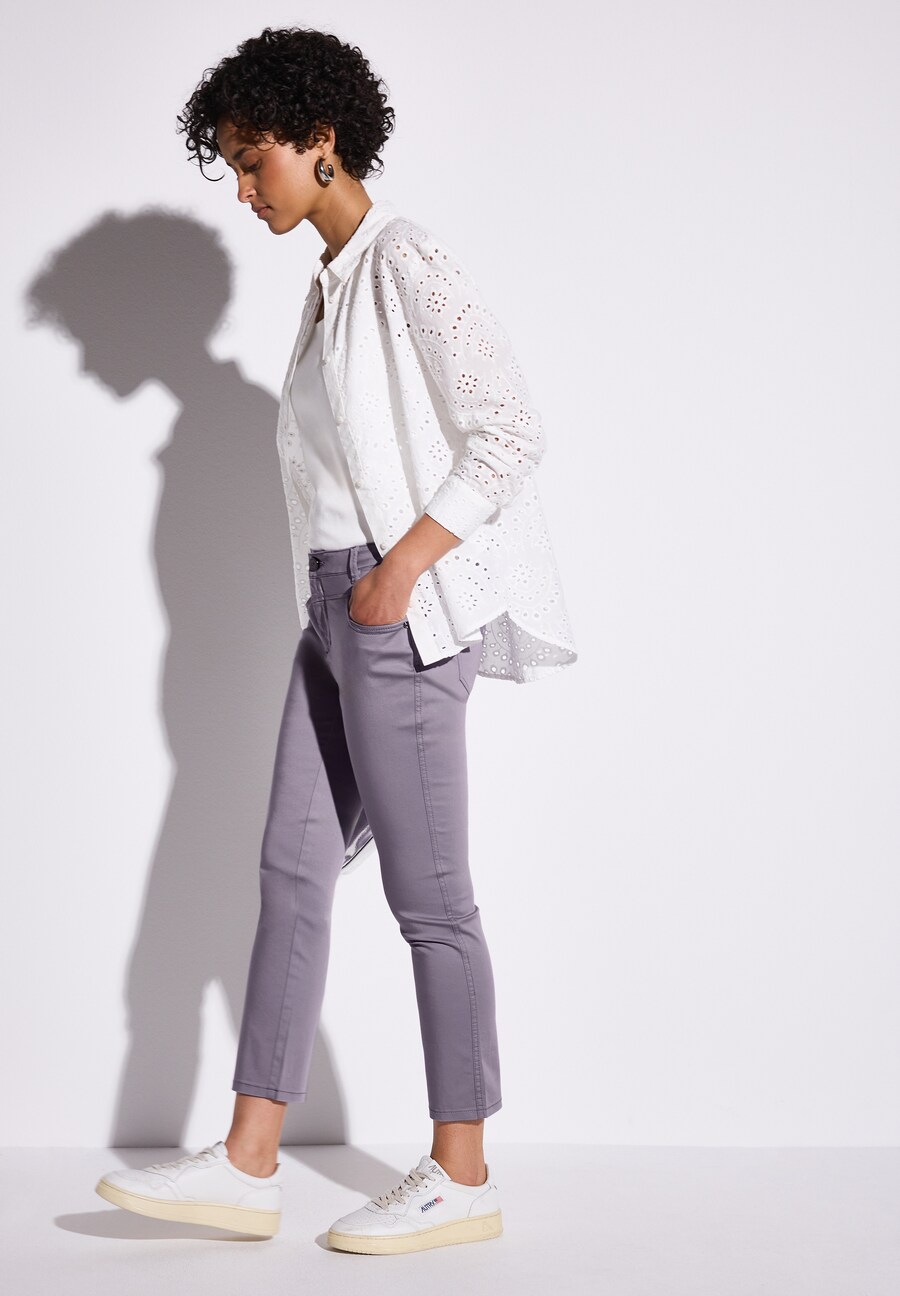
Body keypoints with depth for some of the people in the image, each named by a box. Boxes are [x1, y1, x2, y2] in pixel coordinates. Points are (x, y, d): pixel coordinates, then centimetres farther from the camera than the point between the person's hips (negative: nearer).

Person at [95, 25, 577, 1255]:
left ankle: (463, 1175, 11)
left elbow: (512, 433, -16)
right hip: (340, 603, 9)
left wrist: (402, 568, -18)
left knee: (428, 895, -2)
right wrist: (349, 596, 12)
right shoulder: (330, 282, 17)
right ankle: (248, 1165, 13)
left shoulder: (407, 263, -10)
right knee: (293, 867, 7)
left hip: (407, 608, -9)